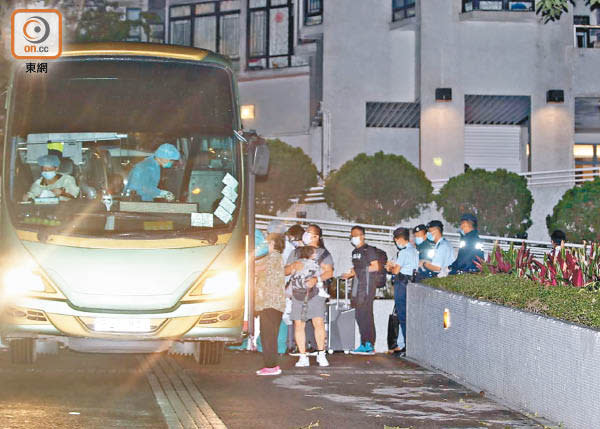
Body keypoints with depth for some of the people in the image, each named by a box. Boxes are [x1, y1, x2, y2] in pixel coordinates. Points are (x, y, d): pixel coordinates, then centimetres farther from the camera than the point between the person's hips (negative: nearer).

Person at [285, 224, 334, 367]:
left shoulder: (323, 253, 9)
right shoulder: (296, 252, 19)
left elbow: (329, 272, -1)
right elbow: (286, 271, 15)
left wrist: (316, 279, -19)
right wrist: (293, 266, -8)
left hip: (316, 291, -3)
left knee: (318, 322, -15)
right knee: (299, 324, -3)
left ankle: (321, 355, -6)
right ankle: (303, 357, 1)